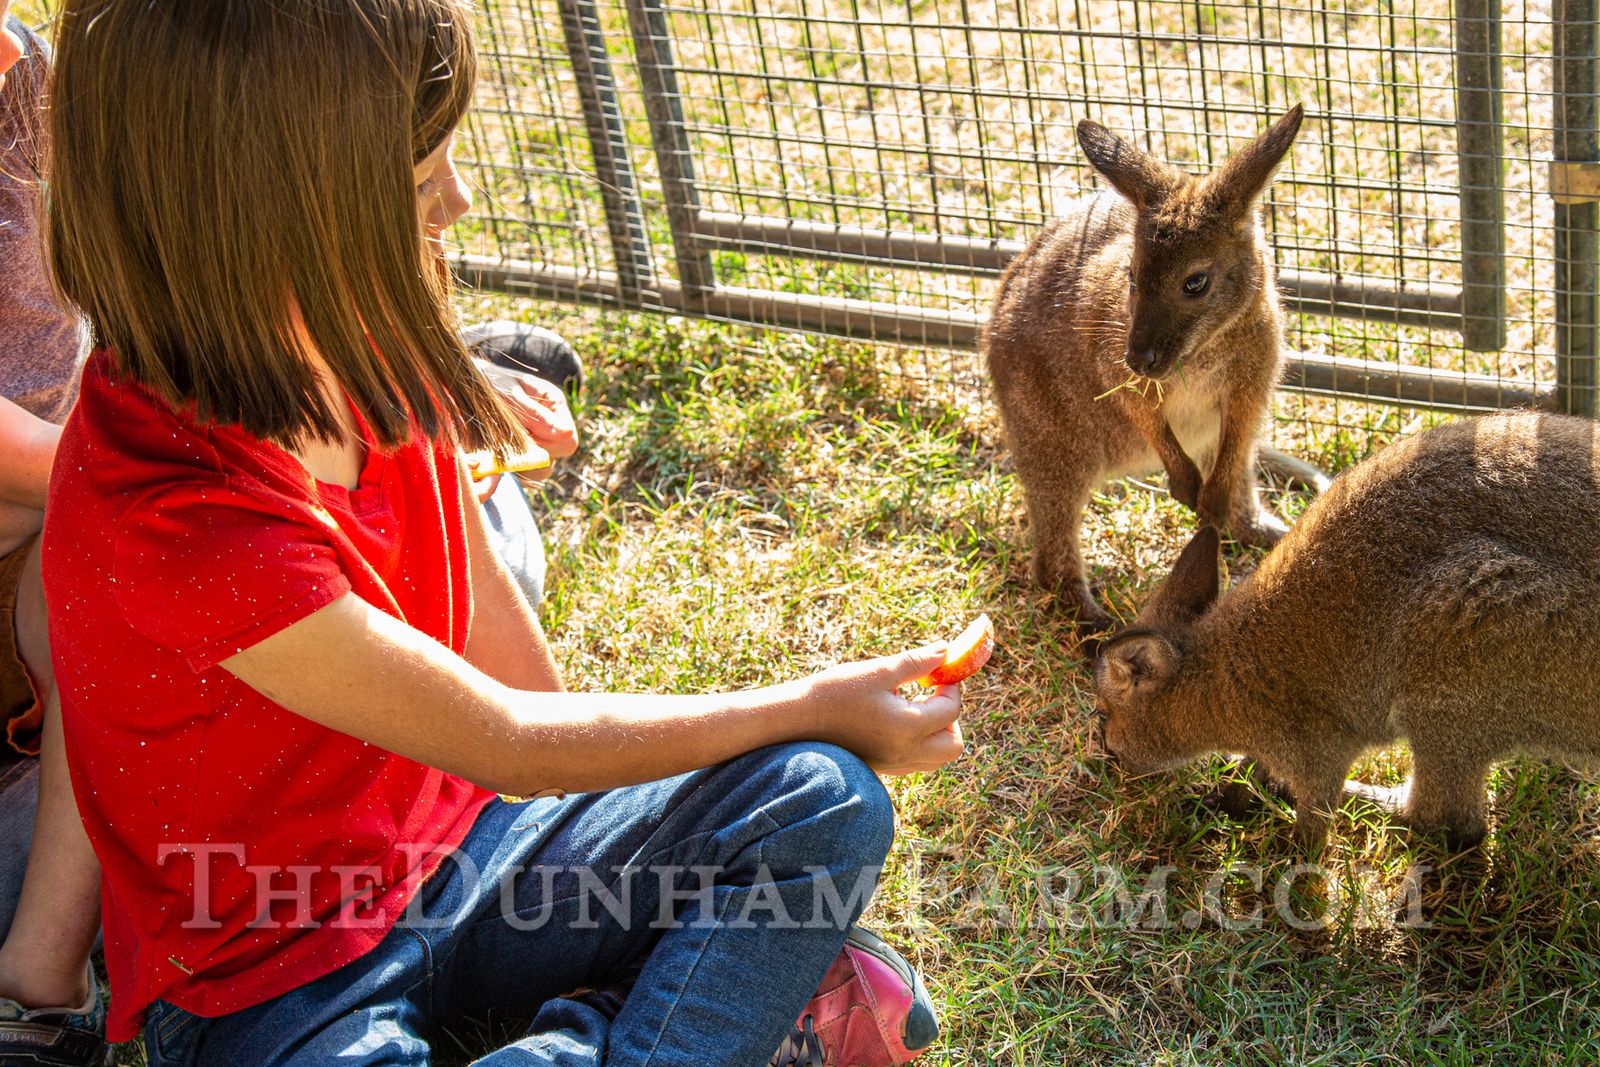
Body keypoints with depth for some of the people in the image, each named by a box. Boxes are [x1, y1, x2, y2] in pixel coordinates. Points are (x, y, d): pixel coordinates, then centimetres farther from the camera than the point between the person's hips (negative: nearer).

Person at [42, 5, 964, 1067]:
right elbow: (505, 741, -22)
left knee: (825, 800, -11)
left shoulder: (366, 351, -8)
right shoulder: (169, 516, -30)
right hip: (275, 982, -6)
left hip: (456, 839, 7)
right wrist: (818, 705, -13)